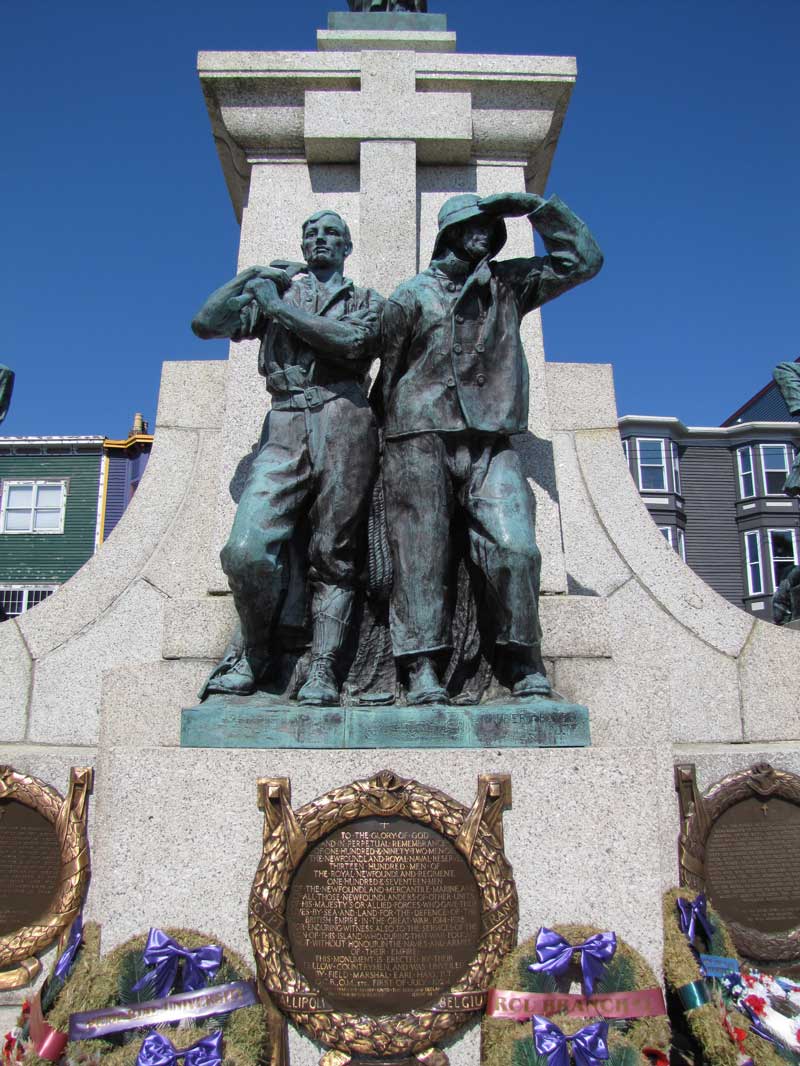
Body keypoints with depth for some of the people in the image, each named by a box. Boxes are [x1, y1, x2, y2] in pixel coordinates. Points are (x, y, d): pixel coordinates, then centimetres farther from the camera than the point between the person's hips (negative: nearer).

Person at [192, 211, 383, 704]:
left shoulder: (367, 301, 20)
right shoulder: (276, 290, 27)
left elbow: (353, 342, -4)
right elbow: (206, 323, 16)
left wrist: (280, 307, 1)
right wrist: (252, 275, 11)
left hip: (344, 423, -1)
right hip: (285, 427, 2)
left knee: (335, 555, -5)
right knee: (248, 548, -14)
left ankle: (323, 670, -3)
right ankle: (254, 655, 4)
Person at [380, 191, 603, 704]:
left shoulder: (508, 286, 20)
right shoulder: (411, 295, 14)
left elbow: (583, 259, 21)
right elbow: (387, 369, 13)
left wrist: (536, 206, 16)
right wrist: (379, 435, 6)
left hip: (490, 440, 2)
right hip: (421, 436, -1)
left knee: (515, 546, -14)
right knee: (421, 552, -8)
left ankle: (524, 663, -3)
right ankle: (422, 669, -5)